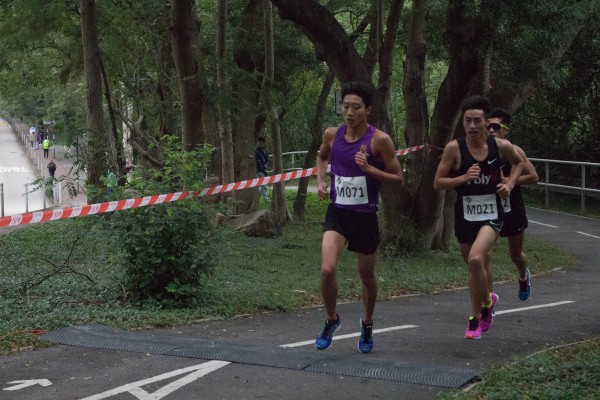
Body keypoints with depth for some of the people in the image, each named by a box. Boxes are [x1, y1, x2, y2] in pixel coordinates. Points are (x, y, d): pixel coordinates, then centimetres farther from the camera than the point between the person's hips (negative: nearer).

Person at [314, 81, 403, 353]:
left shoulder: (380, 140, -13)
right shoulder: (332, 134, -2)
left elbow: (398, 178, -9)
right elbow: (322, 158, 21)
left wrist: (369, 168, -23)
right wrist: (320, 182, 3)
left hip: (365, 216, -1)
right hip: (337, 213, 2)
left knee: (367, 276, 14)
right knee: (327, 270, -18)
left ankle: (367, 324, 41)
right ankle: (331, 320, 8)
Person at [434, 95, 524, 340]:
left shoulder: (501, 146, -6)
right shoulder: (454, 148, -10)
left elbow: (518, 162, 17)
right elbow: (438, 183, -6)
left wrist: (510, 183, 0)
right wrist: (464, 178, -21)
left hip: (491, 215, -2)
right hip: (464, 216, 2)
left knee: (476, 259, -24)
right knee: (475, 267, 17)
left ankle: (476, 316, -5)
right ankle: (487, 301, 46)